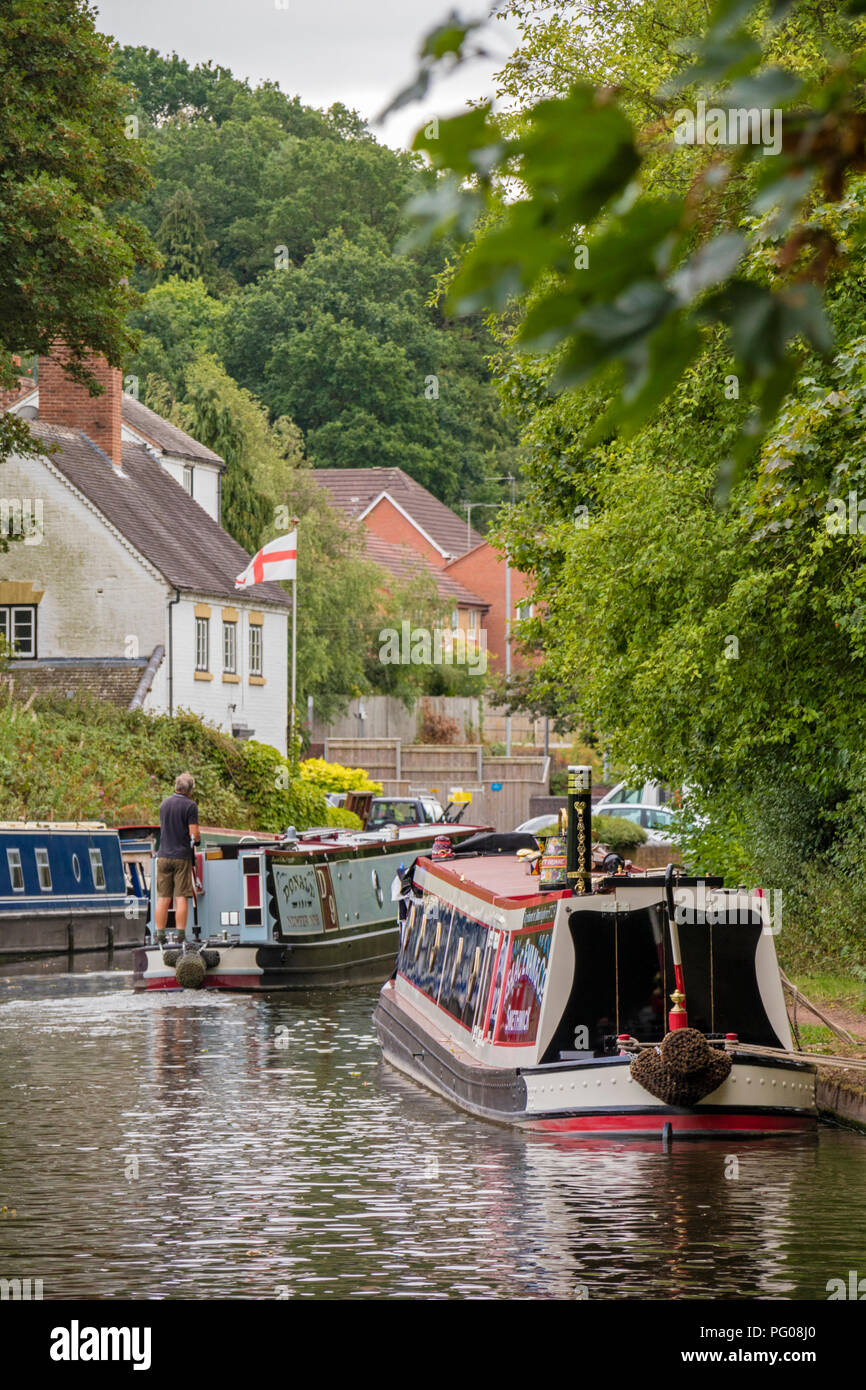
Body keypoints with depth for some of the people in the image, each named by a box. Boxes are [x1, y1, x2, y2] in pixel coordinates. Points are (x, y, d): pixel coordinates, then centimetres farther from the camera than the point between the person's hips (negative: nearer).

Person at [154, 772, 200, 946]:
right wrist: (198, 837, 11)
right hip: (182, 855, -4)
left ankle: (160, 935, 4)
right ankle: (181, 936, -5)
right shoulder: (190, 806, -8)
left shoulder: (165, 804, 10)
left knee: (163, 898, 5)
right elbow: (194, 834, -13)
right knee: (181, 898, -2)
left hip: (164, 855, 4)